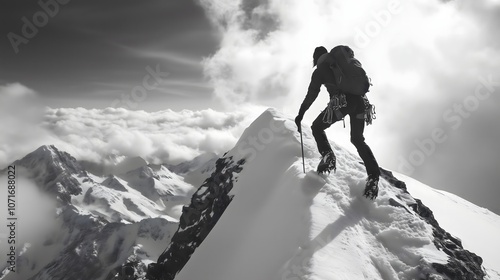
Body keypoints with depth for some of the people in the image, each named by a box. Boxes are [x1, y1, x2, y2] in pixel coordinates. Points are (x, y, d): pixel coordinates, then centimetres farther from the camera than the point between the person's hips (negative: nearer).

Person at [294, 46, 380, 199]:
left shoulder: (319, 70, 11)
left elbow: (312, 94, 7)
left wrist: (300, 114, 12)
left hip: (341, 100, -5)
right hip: (360, 100, 5)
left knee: (317, 127, 15)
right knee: (357, 139, 15)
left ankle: (328, 156, -7)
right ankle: (373, 176, 4)